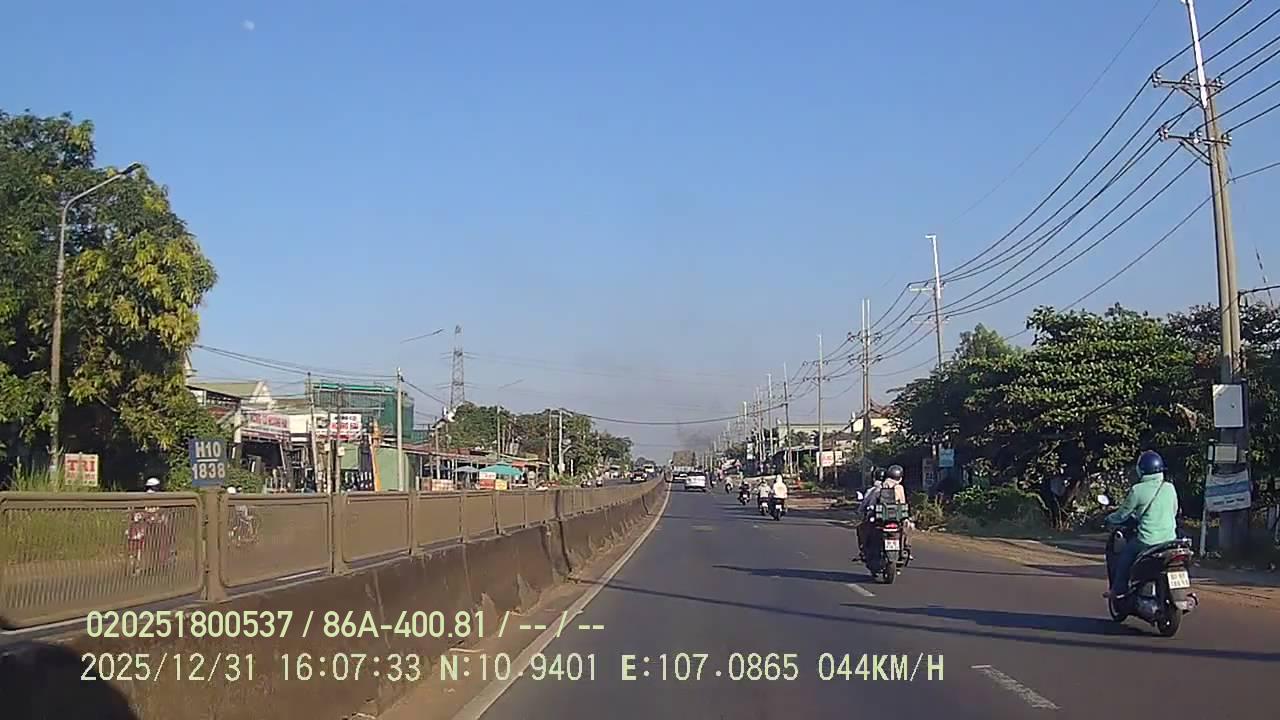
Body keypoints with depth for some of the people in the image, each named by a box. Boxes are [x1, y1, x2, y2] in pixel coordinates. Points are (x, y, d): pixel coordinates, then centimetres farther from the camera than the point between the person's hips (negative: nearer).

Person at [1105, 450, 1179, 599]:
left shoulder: (1137, 490, -9)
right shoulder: (1170, 488, 4)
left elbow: (1123, 514, 1)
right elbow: (1173, 512, 18)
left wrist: (1109, 519, 22)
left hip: (1148, 541, -5)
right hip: (1170, 539, 5)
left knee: (1125, 554, 17)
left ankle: (1118, 590, 15)